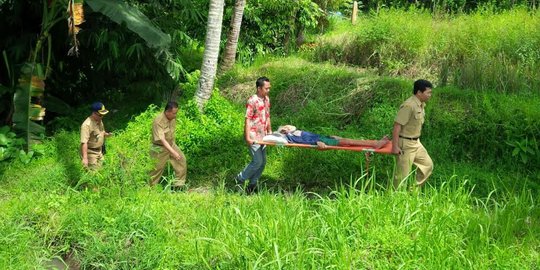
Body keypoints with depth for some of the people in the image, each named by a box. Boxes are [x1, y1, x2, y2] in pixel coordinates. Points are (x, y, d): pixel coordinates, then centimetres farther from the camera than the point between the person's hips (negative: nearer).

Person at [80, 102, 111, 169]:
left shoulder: (99, 121, 2)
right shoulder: (87, 125, -25)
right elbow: (84, 142, -30)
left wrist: (106, 134, -4)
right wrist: (85, 158, -36)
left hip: (99, 151, 8)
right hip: (90, 153, -8)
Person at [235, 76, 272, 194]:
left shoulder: (267, 99, 10)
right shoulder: (252, 101, -15)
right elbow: (247, 120, -17)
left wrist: (270, 132, 17)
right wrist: (248, 137, -22)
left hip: (263, 136, 8)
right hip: (253, 137, -8)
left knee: (263, 162, 9)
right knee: (257, 161, -10)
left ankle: (252, 185, 20)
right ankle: (240, 178, 9)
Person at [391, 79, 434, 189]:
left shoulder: (421, 105, 6)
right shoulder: (408, 106, -23)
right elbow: (397, 126, -24)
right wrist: (395, 146, -24)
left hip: (416, 143, 9)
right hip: (405, 144, -9)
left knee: (428, 165, 15)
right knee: (403, 174, -2)